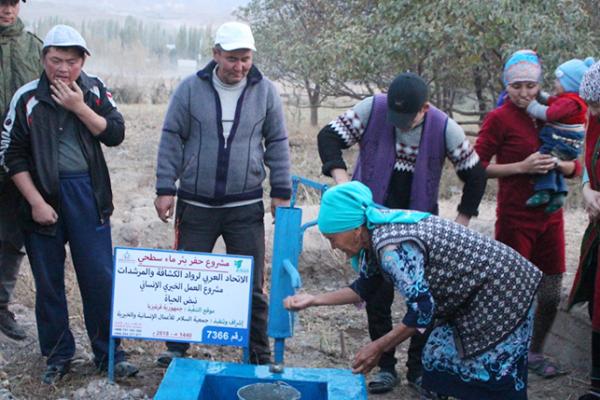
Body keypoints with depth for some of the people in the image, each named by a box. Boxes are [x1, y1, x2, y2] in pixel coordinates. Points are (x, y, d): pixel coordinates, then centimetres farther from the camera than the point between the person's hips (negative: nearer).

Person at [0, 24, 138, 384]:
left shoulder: (95, 91, 3)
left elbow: (115, 134, -4)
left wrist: (80, 107, -15)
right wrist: (36, 202, -8)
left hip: (87, 193, 1)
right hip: (43, 195, -1)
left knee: (100, 277, 3)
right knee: (48, 281, 8)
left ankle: (109, 353, 16)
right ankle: (58, 355, 23)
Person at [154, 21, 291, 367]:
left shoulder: (265, 91, 1)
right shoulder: (191, 89, -2)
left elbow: (277, 144, 6)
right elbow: (172, 140, 1)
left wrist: (282, 192, 3)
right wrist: (165, 189, -4)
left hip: (246, 207, 0)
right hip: (195, 205, 0)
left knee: (252, 286, 6)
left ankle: (260, 354, 19)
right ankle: (177, 349, 25)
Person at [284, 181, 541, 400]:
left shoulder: (392, 248, -28)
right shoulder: (378, 234, 1)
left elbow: (421, 310, -26)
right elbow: (364, 289, 13)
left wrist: (378, 348, -15)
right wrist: (314, 300, 9)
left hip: (501, 291, -10)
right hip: (474, 295, 10)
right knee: (438, 359, 12)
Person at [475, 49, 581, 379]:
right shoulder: (499, 118, -8)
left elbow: (575, 168, 14)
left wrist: (557, 163, -9)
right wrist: (522, 167, -19)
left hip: (550, 218, 6)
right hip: (516, 220, -5)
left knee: (551, 296, 11)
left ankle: (535, 352, 31)